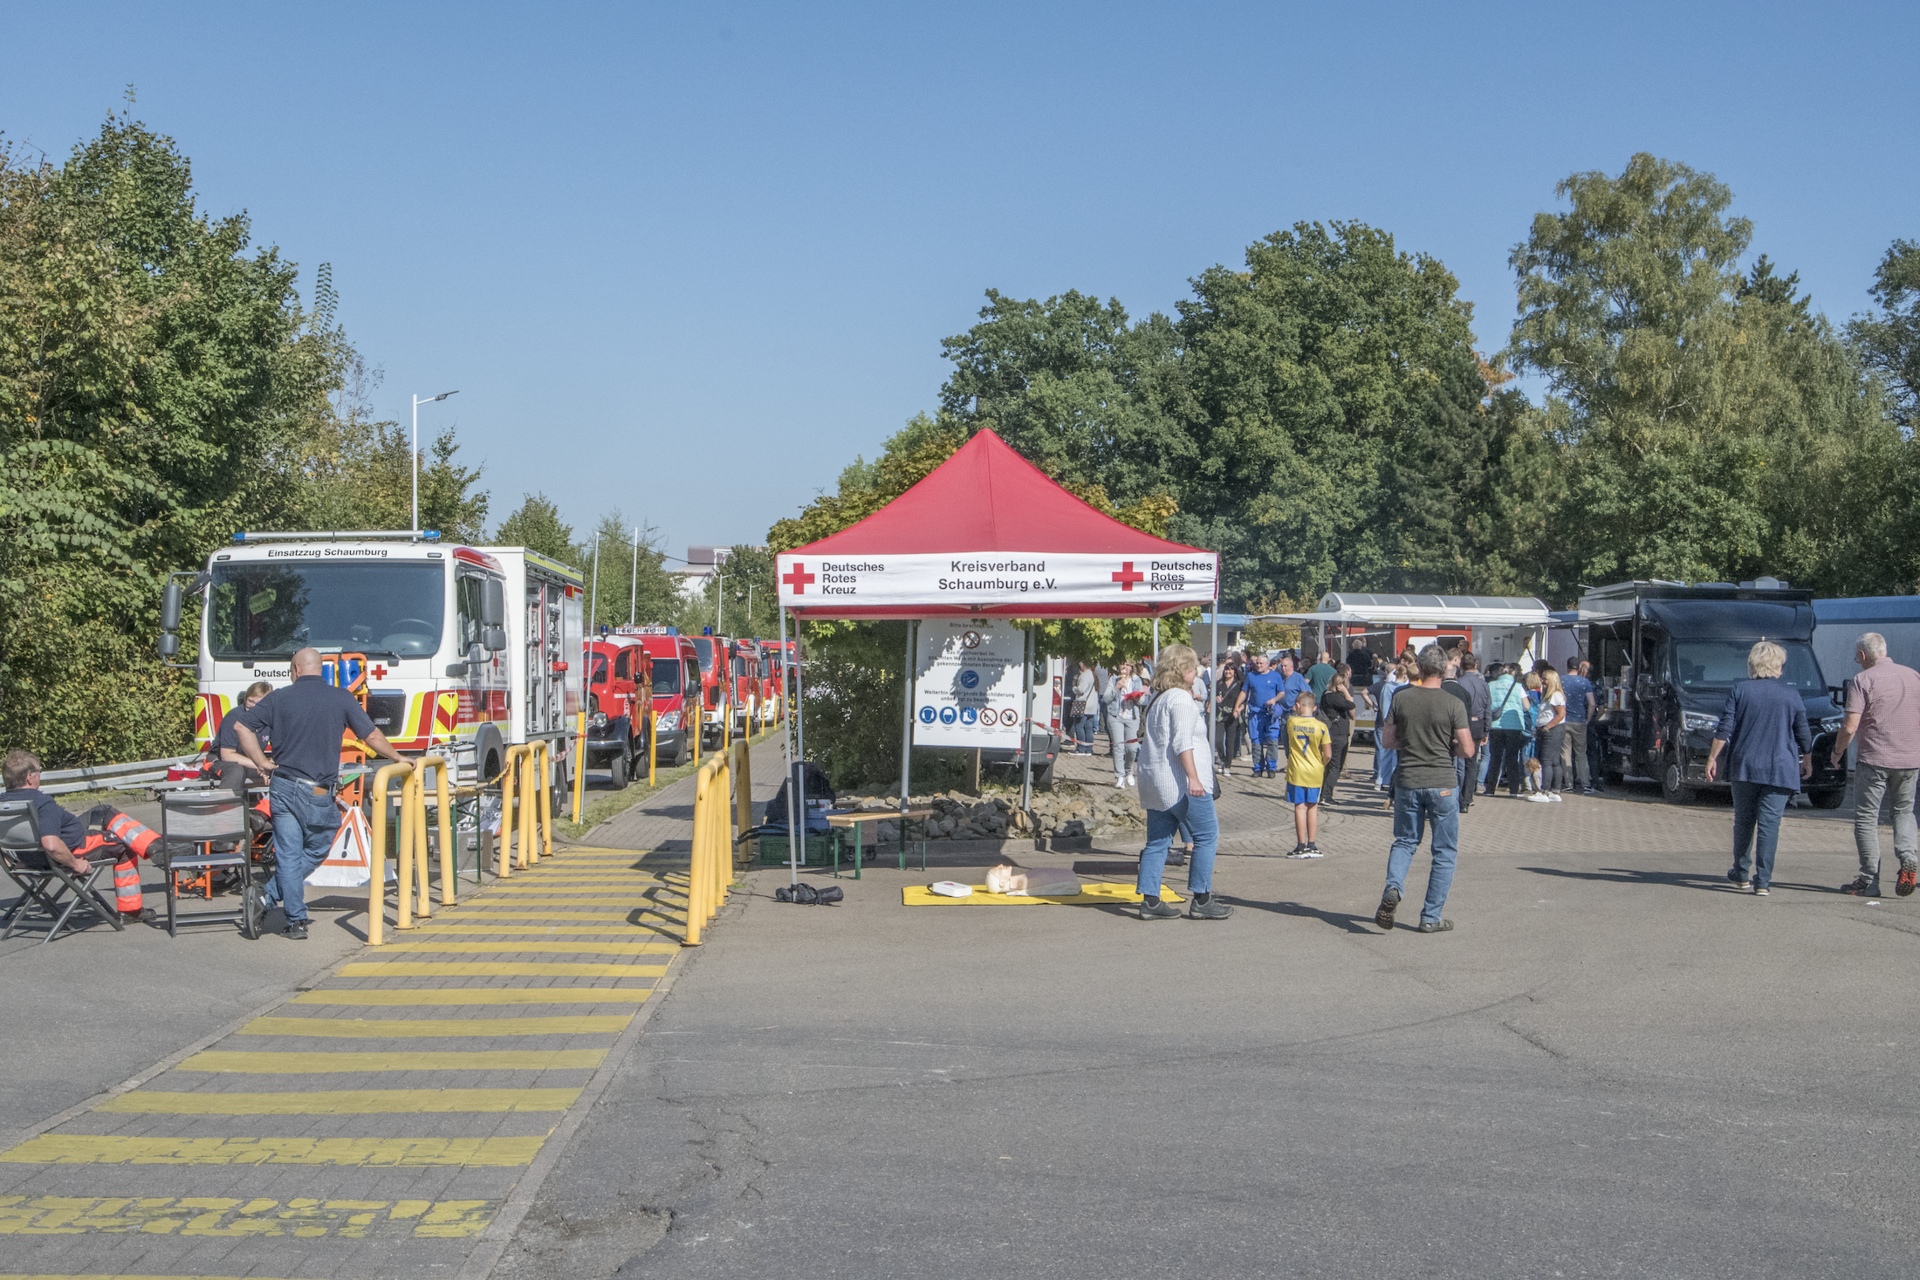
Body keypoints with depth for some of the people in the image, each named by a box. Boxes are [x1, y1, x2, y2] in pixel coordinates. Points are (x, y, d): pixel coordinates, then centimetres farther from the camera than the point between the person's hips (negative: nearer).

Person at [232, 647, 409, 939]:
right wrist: (397, 758, 23)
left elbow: (241, 726, -1)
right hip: (318, 791, -1)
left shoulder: (279, 697, 4)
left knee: (288, 855, 6)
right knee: (316, 850, 17)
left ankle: (295, 921, 5)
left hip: (282, 787, 2)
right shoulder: (341, 698, 2)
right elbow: (371, 735, 7)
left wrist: (261, 763, 4)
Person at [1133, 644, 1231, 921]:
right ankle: (1201, 900, 0)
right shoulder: (1181, 699, -11)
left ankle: (1150, 901, 5)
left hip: (1154, 782, 9)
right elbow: (1182, 742, -20)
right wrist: (1193, 777, -23)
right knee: (1207, 835, 0)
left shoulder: (1156, 699, 17)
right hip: (1181, 781, -9)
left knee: (1158, 841, 8)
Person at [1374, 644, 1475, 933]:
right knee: (1444, 852, 10)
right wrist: (1447, 745, 9)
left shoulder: (1401, 698, -3)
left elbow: (1390, 742, 3)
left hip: (1407, 782, 2)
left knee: (1404, 841, 19)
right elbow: (1467, 750, -11)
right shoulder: (1453, 704, -10)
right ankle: (1431, 917, 11)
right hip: (1442, 785, -2)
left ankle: (1393, 888, -8)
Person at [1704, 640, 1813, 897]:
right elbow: (1803, 734, 7)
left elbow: (1724, 728, -4)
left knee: (1743, 821, 13)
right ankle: (1762, 880, -6)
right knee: (1769, 823, -2)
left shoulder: (1739, 690, 1)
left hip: (1744, 766, 1)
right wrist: (1807, 761, 22)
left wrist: (1712, 758, 2)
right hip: (1779, 769, -1)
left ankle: (1742, 874, 24)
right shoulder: (1791, 694, 2)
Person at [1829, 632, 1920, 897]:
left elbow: (1849, 727, -14)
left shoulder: (1862, 680, -9)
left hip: (1874, 759, -5)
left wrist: (1837, 751, 3)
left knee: (1866, 819, 5)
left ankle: (1869, 881, 4)